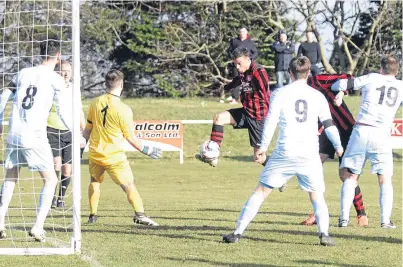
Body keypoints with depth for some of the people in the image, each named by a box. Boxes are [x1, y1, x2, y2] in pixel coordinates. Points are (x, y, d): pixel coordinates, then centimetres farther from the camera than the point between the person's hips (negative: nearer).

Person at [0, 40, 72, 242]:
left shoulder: (23, 74, 11)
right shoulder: (55, 79, -2)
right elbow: (63, 111, 1)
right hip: (35, 138, -4)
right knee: (50, 180, 7)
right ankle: (38, 226, -6)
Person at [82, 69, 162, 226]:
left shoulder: (96, 103, -1)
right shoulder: (123, 110, -15)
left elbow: (88, 129, 13)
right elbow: (130, 138, -9)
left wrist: (84, 137, 34)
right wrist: (146, 149, 4)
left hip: (95, 153, 5)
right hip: (114, 156, -5)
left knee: (95, 181, 26)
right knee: (129, 185, -4)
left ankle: (93, 215, 24)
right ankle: (139, 214, -22)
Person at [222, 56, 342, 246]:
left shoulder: (280, 93, 2)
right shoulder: (317, 96, 9)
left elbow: (271, 121, -6)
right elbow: (329, 124, 13)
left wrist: (263, 147, -4)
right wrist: (338, 147, 27)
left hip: (284, 153, -1)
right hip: (310, 155, 1)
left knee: (261, 192, 7)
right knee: (316, 196, 13)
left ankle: (238, 232, 3)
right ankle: (324, 234, -9)